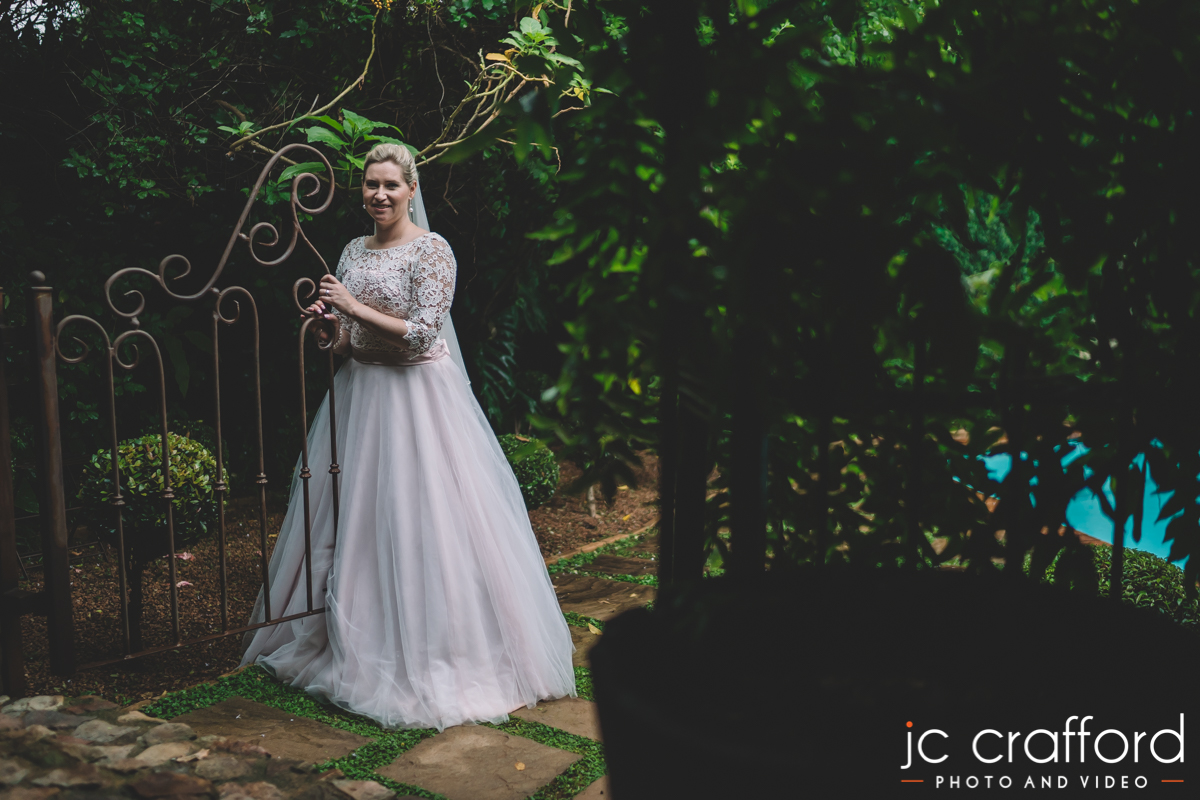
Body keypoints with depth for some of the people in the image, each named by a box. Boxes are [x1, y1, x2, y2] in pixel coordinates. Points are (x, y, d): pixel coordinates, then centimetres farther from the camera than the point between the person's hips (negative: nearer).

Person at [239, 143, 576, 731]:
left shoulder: (431, 250, -9)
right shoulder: (354, 251, 11)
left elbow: (421, 333, -18)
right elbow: (347, 340, 15)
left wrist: (355, 308, -15)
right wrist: (329, 329, -7)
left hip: (417, 392, -6)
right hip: (360, 391, 7)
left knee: (418, 517, -5)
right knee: (355, 518, 10)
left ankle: (430, 652, 8)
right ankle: (355, 636, 25)